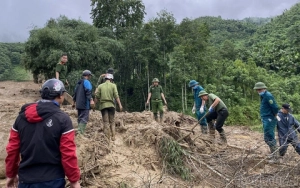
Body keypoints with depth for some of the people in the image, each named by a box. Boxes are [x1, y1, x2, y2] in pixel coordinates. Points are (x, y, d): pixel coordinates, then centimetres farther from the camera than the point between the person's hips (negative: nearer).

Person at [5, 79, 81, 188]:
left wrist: (11, 174, 17)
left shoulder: (22, 116, 0)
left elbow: (12, 149, 4)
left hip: (26, 179, 4)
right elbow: (68, 154, -16)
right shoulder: (63, 119, -14)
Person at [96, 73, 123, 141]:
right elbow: (116, 96, -7)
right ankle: (113, 137, 5)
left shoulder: (100, 86, 6)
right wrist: (120, 105, -9)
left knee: (106, 122, 3)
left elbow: (97, 96, 1)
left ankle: (107, 138, 1)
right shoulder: (113, 85, 2)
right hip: (111, 105, 0)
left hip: (103, 105, 0)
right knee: (112, 122, 9)